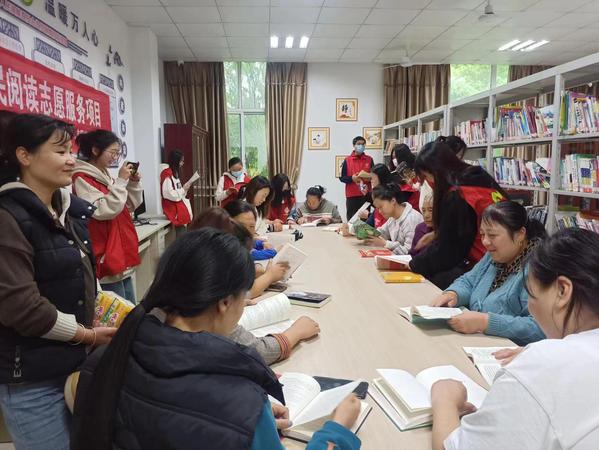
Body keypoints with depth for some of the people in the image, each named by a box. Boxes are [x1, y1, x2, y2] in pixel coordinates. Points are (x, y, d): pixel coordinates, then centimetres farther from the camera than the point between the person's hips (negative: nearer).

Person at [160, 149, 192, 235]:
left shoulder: (175, 173, 17)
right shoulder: (167, 174, -13)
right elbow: (168, 194, -21)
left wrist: (184, 189, 7)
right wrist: (183, 190, -12)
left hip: (180, 206, 10)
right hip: (173, 208, -10)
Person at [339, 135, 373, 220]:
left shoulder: (369, 159, 8)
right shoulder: (347, 160, 3)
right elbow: (342, 177, 2)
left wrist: (370, 178, -7)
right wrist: (352, 178, -16)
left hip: (366, 195, 1)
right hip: (352, 195, -1)